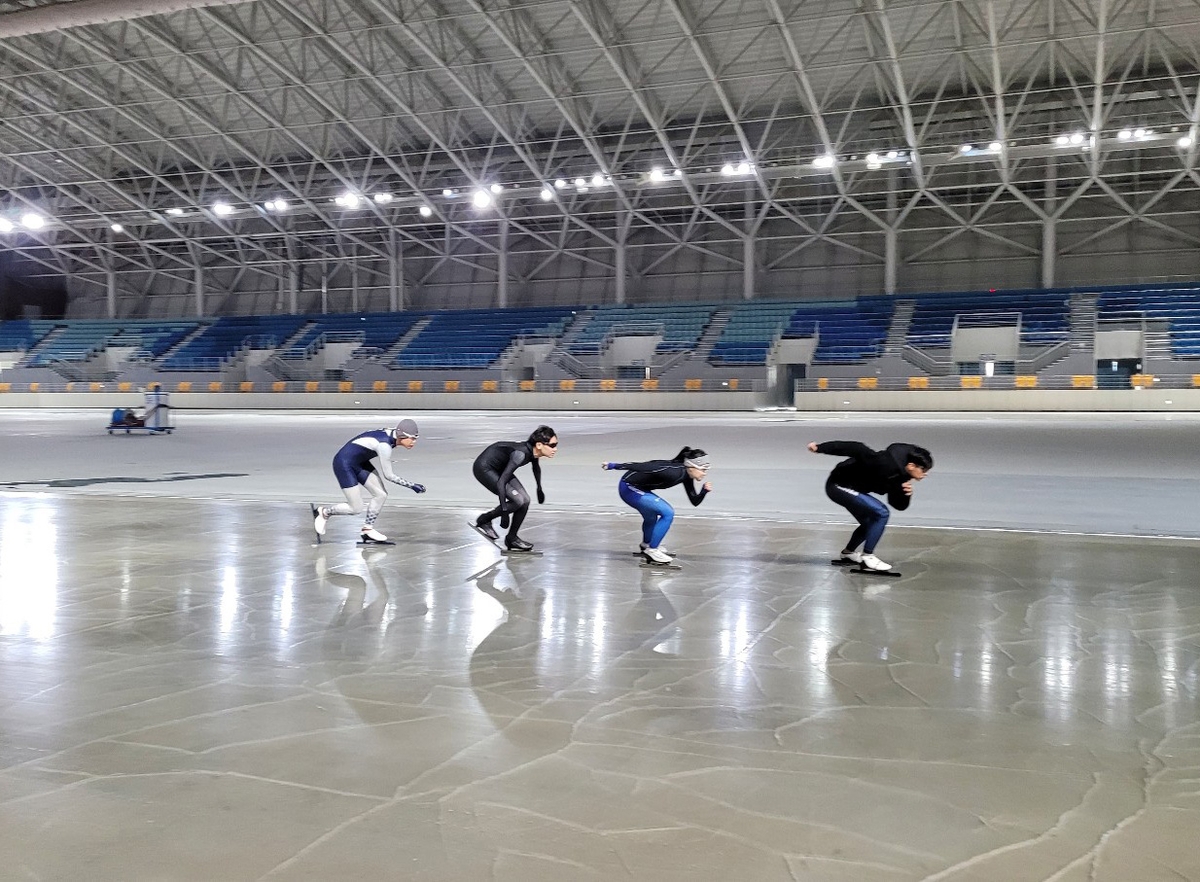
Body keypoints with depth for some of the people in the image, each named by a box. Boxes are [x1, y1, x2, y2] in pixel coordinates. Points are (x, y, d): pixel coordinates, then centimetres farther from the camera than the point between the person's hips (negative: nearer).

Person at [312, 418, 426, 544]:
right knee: (356, 509, -6)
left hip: (359, 462, 9)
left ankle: (368, 529, 14)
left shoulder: (392, 434, -6)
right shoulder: (384, 445, -30)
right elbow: (389, 476, -22)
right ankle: (324, 511, 16)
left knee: (381, 495, 1)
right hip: (344, 464, -9)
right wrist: (412, 486, -18)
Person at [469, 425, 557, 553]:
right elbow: (501, 482, -36)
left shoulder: (534, 450, -10)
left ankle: (512, 539, 13)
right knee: (517, 501, -16)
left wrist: (539, 489, 28)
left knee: (525, 500, 1)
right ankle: (482, 521, 1)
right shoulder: (520, 454, -35)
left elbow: (536, 466, 15)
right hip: (484, 468, -9)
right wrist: (504, 512, -35)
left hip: (499, 468, 9)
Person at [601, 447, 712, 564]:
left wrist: (704, 491, -13)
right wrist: (614, 466, -32)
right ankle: (651, 550, -3)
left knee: (651, 517, 30)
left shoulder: (686, 476, 0)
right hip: (629, 488, -9)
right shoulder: (674, 472, -28)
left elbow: (695, 501, 7)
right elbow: (643, 467, -31)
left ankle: (646, 544, 58)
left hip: (639, 488, 9)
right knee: (668, 513, -14)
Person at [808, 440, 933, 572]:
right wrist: (820, 448, -36)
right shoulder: (887, 464, -27)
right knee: (881, 513, -15)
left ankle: (848, 552, 42)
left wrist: (906, 494, -16)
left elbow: (898, 505, 8)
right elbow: (858, 450, -32)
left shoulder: (899, 477, 1)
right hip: (839, 485, -10)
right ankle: (867, 558, -7)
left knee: (870, 523, 20)